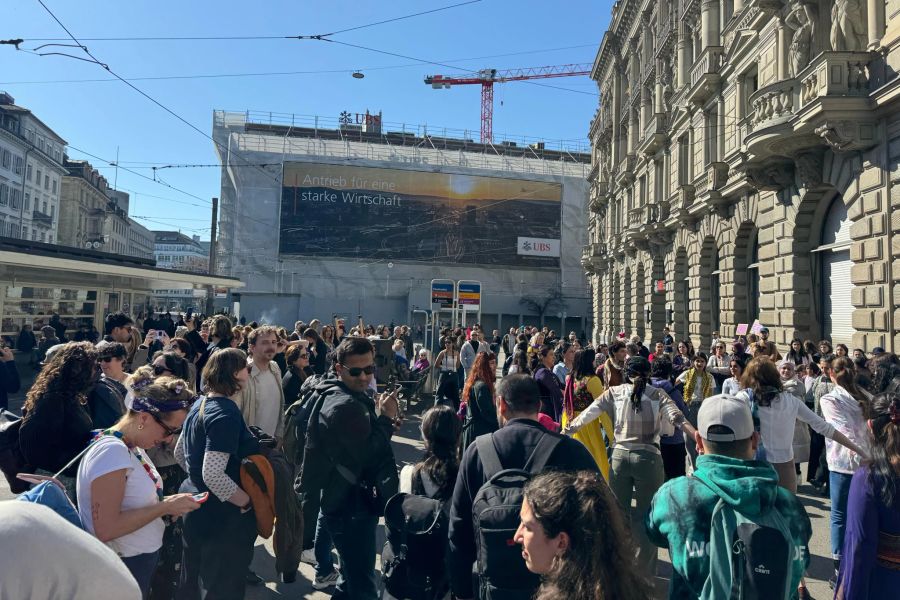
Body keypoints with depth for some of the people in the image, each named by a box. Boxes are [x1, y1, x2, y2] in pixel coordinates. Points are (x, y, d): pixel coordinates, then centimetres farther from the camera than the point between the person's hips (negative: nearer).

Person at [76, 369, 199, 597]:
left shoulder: (133, 447, 3)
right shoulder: (111, 451, -25)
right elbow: (106, 529, -28)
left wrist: (166, 502, -3)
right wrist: (165, 507, -22)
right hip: (119, 570, -9)